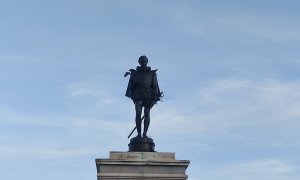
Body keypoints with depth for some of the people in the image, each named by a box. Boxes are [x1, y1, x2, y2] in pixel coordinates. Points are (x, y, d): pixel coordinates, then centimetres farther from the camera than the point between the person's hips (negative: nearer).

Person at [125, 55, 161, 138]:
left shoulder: (152, 74, 13)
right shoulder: (135, 73, 14)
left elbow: (155, 86, 8)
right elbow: (131, 85, 11)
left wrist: (155, 97, -3)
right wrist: (130, 95, -1)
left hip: (148, 97, 0)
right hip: (138, 97, 0)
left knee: (147, 114, -10)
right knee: (138, 114, -12)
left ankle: (145, 134, -12)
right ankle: (139, 133, -17)